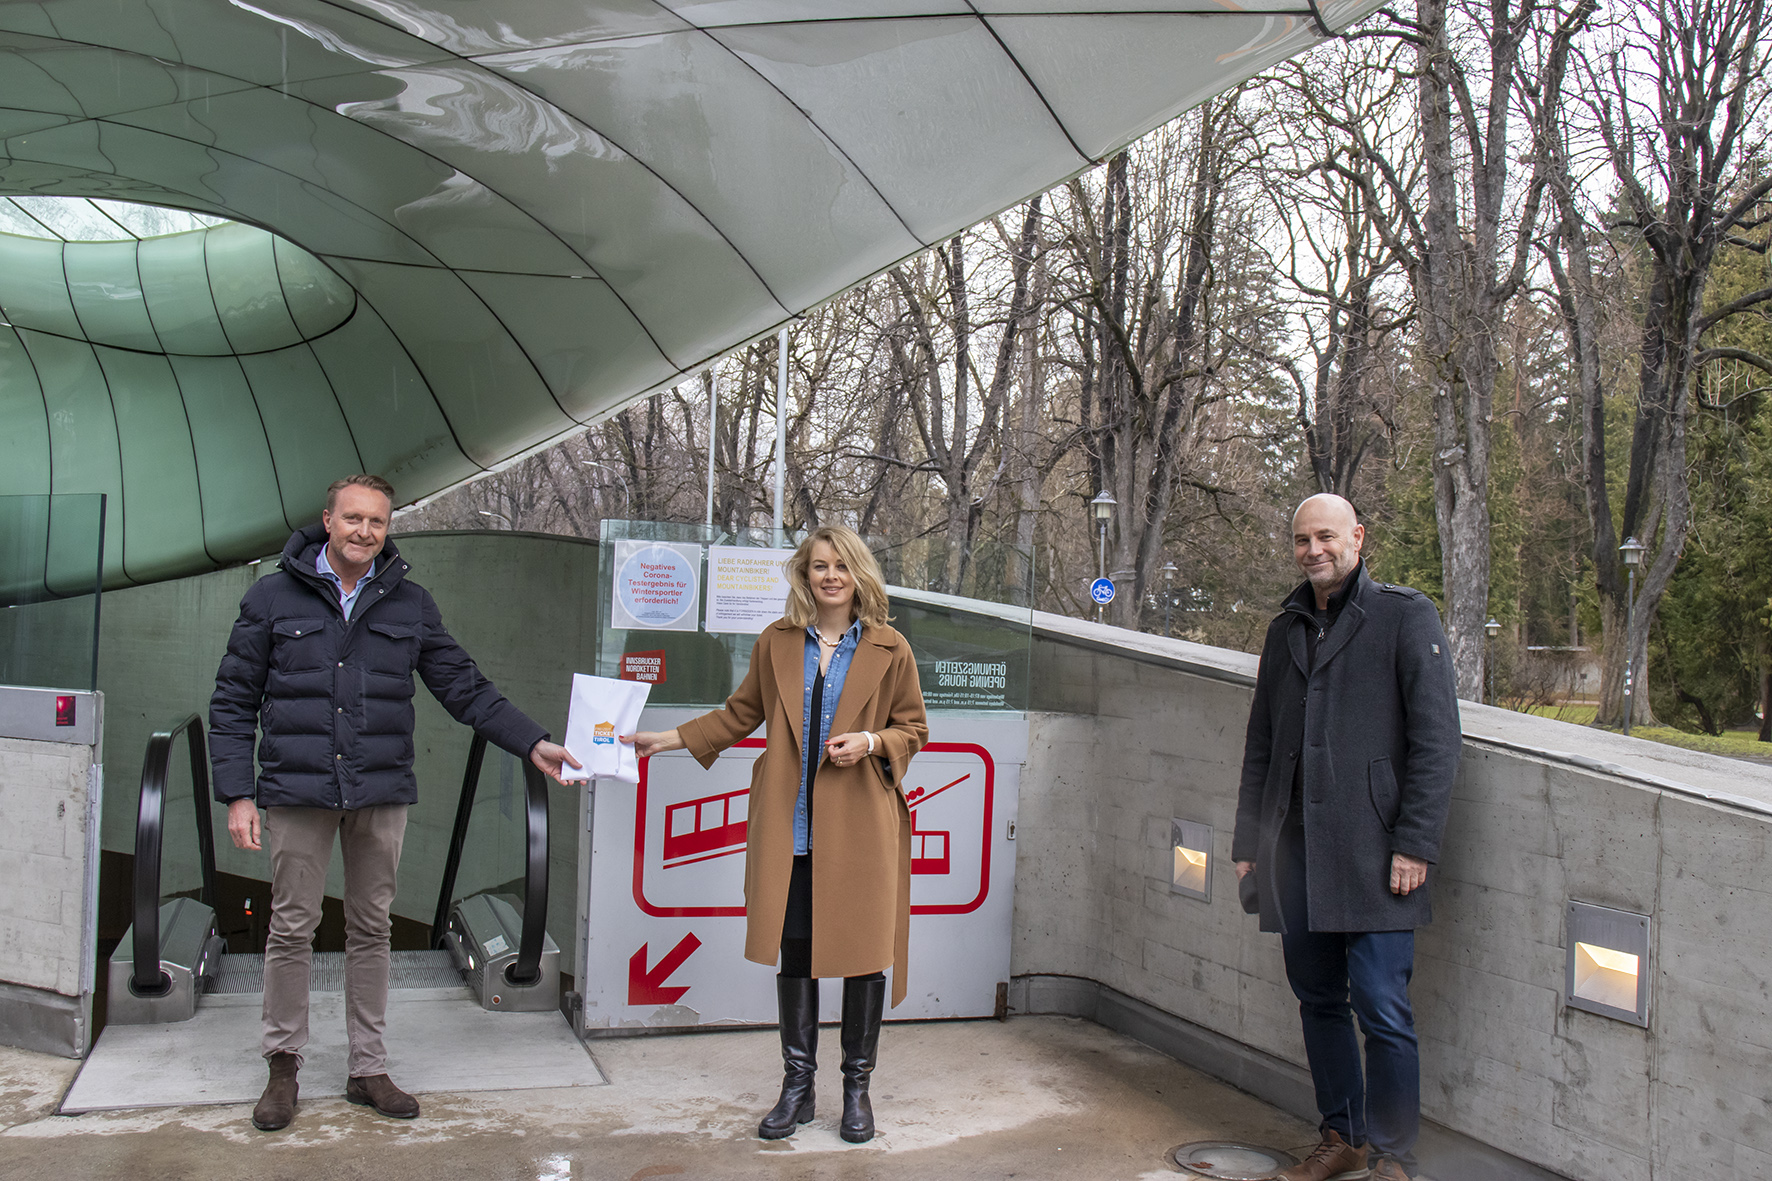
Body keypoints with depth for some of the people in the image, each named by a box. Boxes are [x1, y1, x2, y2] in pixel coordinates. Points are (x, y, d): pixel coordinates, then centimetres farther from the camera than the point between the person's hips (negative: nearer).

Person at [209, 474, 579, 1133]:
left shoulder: (409, 604, 7)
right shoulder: (274, 598, 2)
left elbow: (465, 689, 9)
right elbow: (234, 703, 3)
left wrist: (532, 744, -1)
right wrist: (237, 793, -5)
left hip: (381, 794, 2)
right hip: (297, 790, -2)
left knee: (371, 930, 9)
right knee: (292, 928, 4)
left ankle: (369, 1070, 19)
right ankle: (283, 1066, 20)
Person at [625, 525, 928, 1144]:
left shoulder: (889, 650, 2)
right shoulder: (776, 643, 8)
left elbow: (913, 727, 8)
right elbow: (740, 715, 17)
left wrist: (871, 741, -11)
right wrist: (665, 740, 12)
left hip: (860, 825, -2)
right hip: (791, 826, 2)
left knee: (864, 952, 2)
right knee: (793, 950, 6)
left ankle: (857, 1088, 20)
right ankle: (797, 1087, 21)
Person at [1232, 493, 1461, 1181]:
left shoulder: (1406, 616, 0)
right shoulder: (1285, 631, 17)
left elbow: (1436, 738, -6)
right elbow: (1259, 747, 21)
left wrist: (1414, 844, -13)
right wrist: (1247, 843, 15)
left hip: (1371, 852, -5)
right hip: (1294, 852, 6)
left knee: (1381, 1006, -5)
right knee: (1319, 1000, 12)